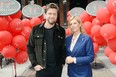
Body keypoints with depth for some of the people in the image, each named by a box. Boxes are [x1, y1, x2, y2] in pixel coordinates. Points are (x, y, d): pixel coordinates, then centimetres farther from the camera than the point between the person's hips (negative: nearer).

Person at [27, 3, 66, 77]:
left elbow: (64, 48, 8)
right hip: (42, 68, -1)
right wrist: (34, 64, -4)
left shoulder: (61, 30, 1)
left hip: (57, 68, 2)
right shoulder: (36, 29, -3)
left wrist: (62, 63, 2)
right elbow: (30, 47, 1)